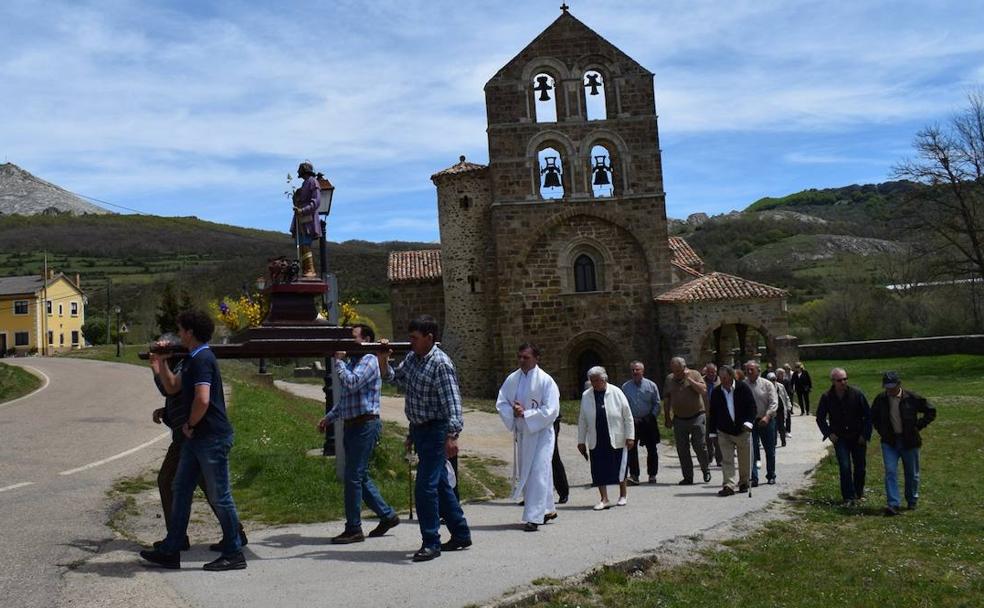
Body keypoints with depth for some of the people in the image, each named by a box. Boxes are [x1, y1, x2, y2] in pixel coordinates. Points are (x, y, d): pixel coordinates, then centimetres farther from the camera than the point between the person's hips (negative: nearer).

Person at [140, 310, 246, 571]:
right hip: (197, 438, 11)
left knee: (220, 496, -2)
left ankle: (233, 554, 8)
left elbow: (202, 400, -27)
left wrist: (190, 425, -13)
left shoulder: (202, 359, -17)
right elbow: (173, 387, 25)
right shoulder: (192, 359, 16)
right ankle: (170, 551, 23)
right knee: (181, 489, 14)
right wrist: (161, 364, 12)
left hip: (212, 437, -11)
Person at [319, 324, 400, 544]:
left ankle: (353, 529, 3)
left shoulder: (369, 361, -8)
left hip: (365, 425, -9)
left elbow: (351, 383, -24)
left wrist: (338, 361, -12)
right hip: (351, 425, 9)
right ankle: (387, 515, 25)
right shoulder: (350, 363, 20)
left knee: (353, 477, -6)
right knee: (360, 476, 13)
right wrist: (329, 417, 17)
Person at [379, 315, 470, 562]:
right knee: (440, 484, 15)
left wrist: (452, 435, -34)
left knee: (425, 487, -8)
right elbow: (397, 380, 19)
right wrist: (383, 362, 3)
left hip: (435, 431, -9)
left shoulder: (441, 364, -19)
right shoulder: (412, 357, 7)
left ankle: (431, 542, 5)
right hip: (419, 430, 9)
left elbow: (452, 401, -25)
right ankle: (461, 534, 27)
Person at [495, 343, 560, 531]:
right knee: (524, 472, 14)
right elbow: (501, 403, 4)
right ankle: (547, 509, 30)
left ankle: (534, 517, -5)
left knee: (537, 473, -9)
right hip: (521, 433, 6)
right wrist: (513, 412, -16)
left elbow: (550, 411, -17)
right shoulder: (512, 379, 4)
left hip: (541, 433, -6)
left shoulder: (546, 381, -11)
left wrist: (525, 414, -19)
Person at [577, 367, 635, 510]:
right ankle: (604, 499, 9)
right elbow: (582, 420, 6)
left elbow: (628, 417, -2)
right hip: (596, 441, 2)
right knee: (599, 470, 0)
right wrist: (581, 441, 5)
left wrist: (630, 437, -5)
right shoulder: (586, 396, 1)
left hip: (616, 439, -2)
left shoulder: (616, 393, -5)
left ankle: (623, 495, 27)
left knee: (618, 468, 7)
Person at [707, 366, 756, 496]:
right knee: (727, 460, -7)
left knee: (744, 460, 11)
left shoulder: (743, 388, -7)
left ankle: (743, 483, 29)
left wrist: (748, 422, -20)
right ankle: (728, 486, -9)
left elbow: (752, 406, -6)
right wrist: (712, 432, 3)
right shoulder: (716, 392, -1)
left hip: (742, 430, -1)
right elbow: (712, 413, 5)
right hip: (724, 432, 1)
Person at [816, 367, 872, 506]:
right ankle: (849, 497, -2)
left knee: (860, 467, 9)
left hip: (858, 437, 0)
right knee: (845, 467, -9)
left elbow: (868, 415, -1)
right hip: (840, 438, 0)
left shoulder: (856, 394, -9)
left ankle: (859, 492, 31)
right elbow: (820, 418, 7)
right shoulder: (827, 398, -7)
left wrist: (865, 434, -5)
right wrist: (829, 433, -3)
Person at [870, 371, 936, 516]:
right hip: (889, 442, 1)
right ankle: (893, 504, -14)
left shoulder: (912, 398, -11)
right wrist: (881, 430, 3)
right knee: (890, 472, -11)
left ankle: (912, 501, 33)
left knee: (912, 474, 13)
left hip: (909, 441, -1)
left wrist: (917, 426, -6)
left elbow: (931, 412, 0)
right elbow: (873, 417, 16)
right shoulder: (880, 399, -3)